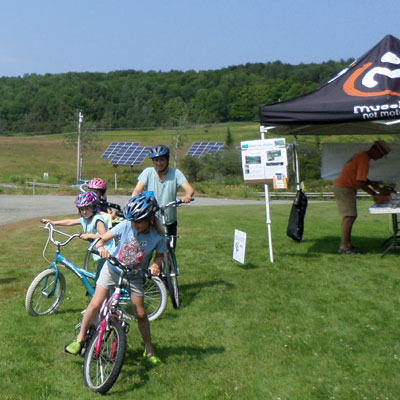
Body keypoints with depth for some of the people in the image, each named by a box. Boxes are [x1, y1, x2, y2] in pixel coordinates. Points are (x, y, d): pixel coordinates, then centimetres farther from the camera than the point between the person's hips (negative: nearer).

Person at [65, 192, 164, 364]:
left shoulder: (157, 237, -18)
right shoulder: (126, 225, -19)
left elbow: (160, 254, 0)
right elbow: (102, 239, -15)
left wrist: (156, 264, -21)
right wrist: (100, 248, -37)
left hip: (134, 277, 0)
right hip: (112, 269, 0)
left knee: (141, 314, 1)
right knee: (95, 304, -7)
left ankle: (149, 350, 21)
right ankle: (80, 339, 14)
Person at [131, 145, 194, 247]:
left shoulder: (175, 173, -5)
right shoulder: (148, 172, -4)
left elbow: (189, 189, -16)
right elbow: (137, 191, -12)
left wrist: (187, 195, -40)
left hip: (170, 222, 1)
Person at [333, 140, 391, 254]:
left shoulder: (361, 155, 16)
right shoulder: (364, 160, -17)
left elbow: (359, 177, 24)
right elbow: (359, 182, -22)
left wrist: (373, 184, 12)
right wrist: (375, 194, -15)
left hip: (341, 187, 11)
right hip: (344, 188, -11)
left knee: (348, 216, 11)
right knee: (349, 217, -12)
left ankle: (347, 244, 14)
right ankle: (344, 246, -11)